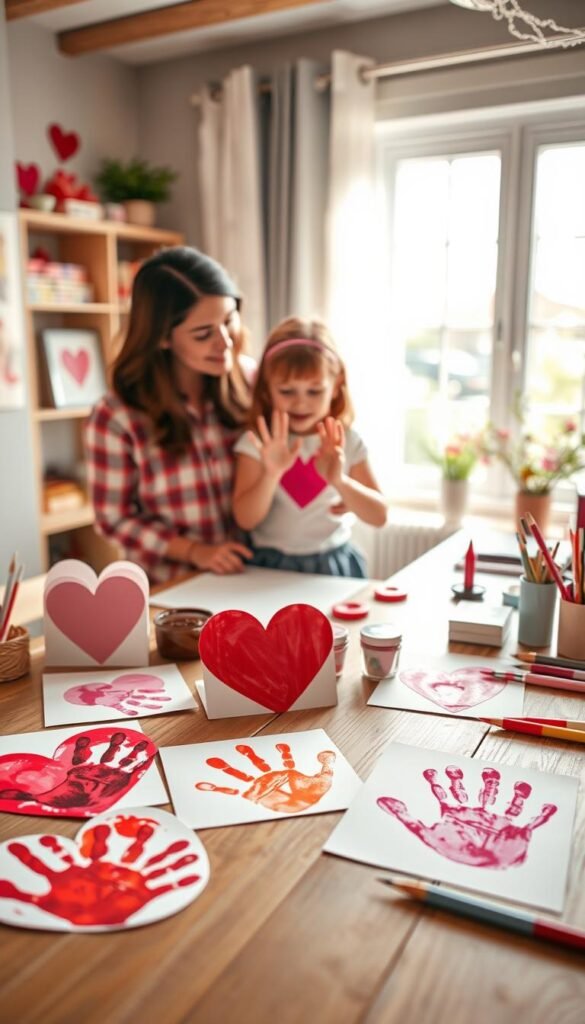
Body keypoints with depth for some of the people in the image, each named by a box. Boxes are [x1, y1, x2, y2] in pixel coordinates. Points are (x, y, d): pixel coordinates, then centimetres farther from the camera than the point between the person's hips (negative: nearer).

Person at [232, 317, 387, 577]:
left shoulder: (347, 442, -1)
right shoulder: (256, 443, -4)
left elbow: (379, 516, -4)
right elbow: (245, 520, -9)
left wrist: (340, 481, -20)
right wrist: (272, 474, -24)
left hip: (335, 565, 2)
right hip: (272, 568, -2)